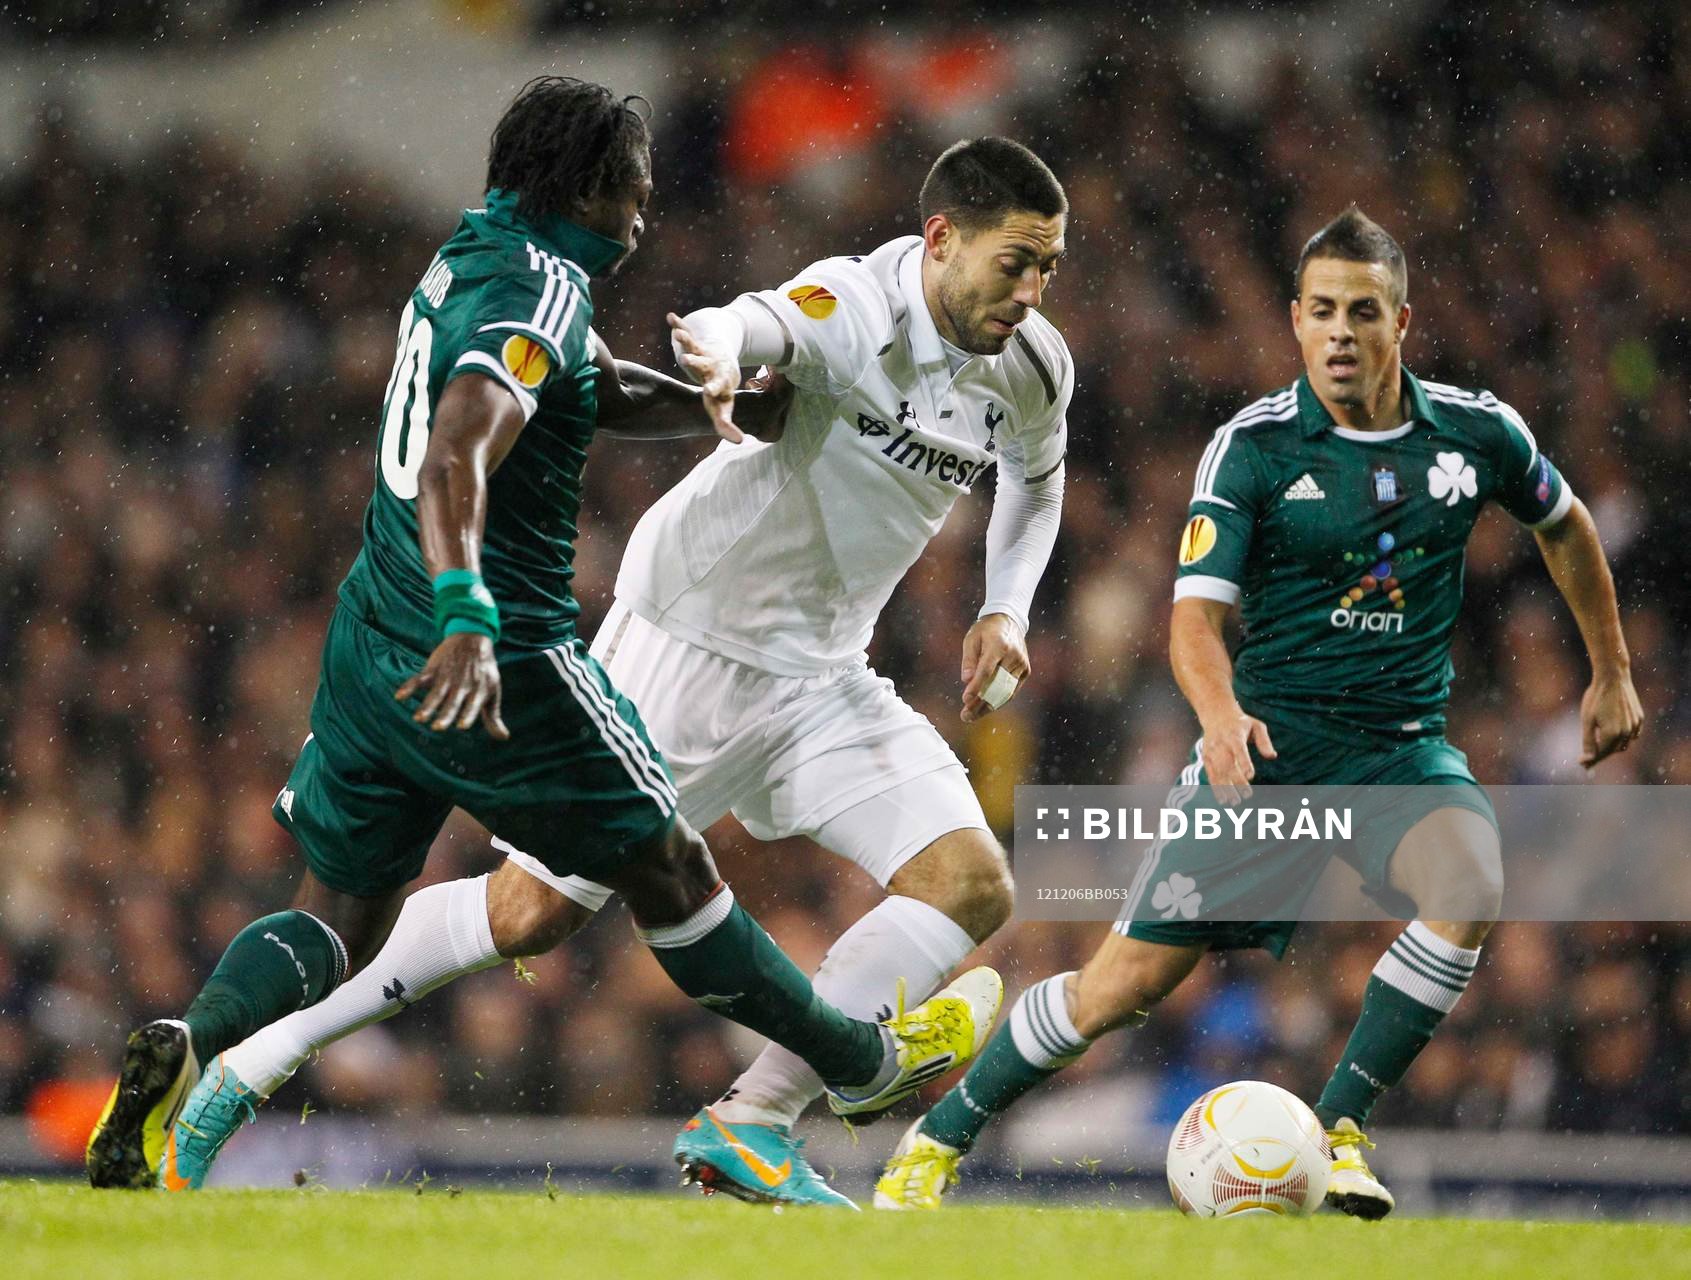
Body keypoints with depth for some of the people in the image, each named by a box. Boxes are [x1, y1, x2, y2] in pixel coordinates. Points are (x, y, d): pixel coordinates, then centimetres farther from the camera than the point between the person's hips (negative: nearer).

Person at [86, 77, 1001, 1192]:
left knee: (341, 913, 10)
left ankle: (192, 1040, -18)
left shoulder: (467, 259, 14)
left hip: (372, 642, 8)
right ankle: (864, 1063, 22)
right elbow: (456, 456, -31)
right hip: (497, 664, -8)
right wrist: (466, 617, -42)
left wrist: (701, 399, 28)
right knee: (667, 870, 7)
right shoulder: (540, 296, -15)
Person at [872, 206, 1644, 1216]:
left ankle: (1340, 1128, -18)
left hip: (1403, 744, 2)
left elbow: (1565, 526, 22)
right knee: (1131, 980, -6)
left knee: (1472, 884, -32)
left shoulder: (1477, 433, 1)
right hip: (1271, 737, -2)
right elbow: (1196, 614, -14)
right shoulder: (1254, 447, -7)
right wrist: (1221, 714, -34)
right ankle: (937, 1142, 15)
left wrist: (1614, 672, 24)